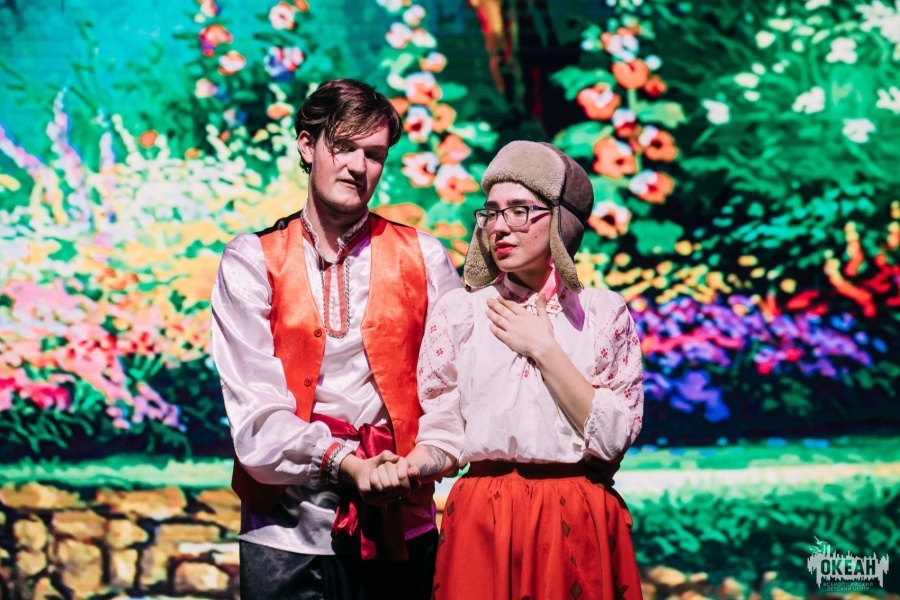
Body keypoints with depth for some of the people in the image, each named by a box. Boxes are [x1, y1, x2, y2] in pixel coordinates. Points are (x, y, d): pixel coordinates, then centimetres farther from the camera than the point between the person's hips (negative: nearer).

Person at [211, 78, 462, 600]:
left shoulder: (423, 257, 9)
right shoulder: (251, 262, 4)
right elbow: (255, 404, -5)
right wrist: (342, 462, -17)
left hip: (400, 525, 1)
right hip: (288, 527, -1)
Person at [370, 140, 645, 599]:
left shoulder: (605, 313, 2)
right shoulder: (458, 313, 3)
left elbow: (613, 439, -8)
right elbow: (443, 438, 2)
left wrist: (544, 349, -9)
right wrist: (408, 467, -19)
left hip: (580, 528, 0)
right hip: (482, 525, 0)